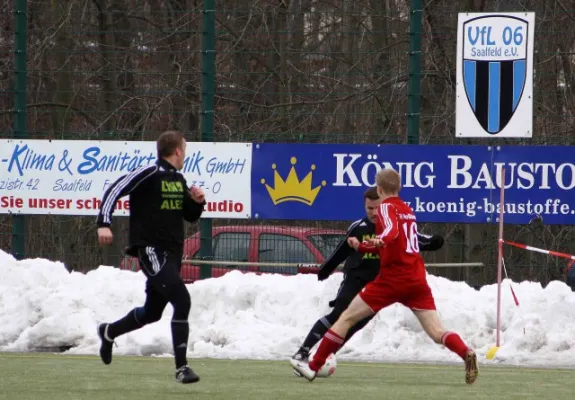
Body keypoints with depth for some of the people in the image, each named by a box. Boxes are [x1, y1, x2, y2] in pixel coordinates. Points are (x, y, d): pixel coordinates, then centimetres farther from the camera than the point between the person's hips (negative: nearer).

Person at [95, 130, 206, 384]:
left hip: (173, 253, 9)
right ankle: (181, 367, -19)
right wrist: (104, 223, -25)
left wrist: (197, 202, 1)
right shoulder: (149, 174, -12)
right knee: (181, 300, -22)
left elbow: (190, 216, 22)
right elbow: (114, 191, -15)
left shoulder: (178, 180, 14)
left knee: (152, 312, 19)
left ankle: (108, 332, 46)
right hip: (151, 250, -9)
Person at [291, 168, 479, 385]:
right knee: (436, 333, -3)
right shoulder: (408, 211, 21)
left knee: (346, 318, 4)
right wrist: (361, 246, 40)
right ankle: (467, 354, -31)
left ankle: (313, 366, 6)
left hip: (392, 279, -6)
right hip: (417, 280, 6)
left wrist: (379, 240, -45)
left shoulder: (386, 207, -2)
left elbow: (392, 230, -24)